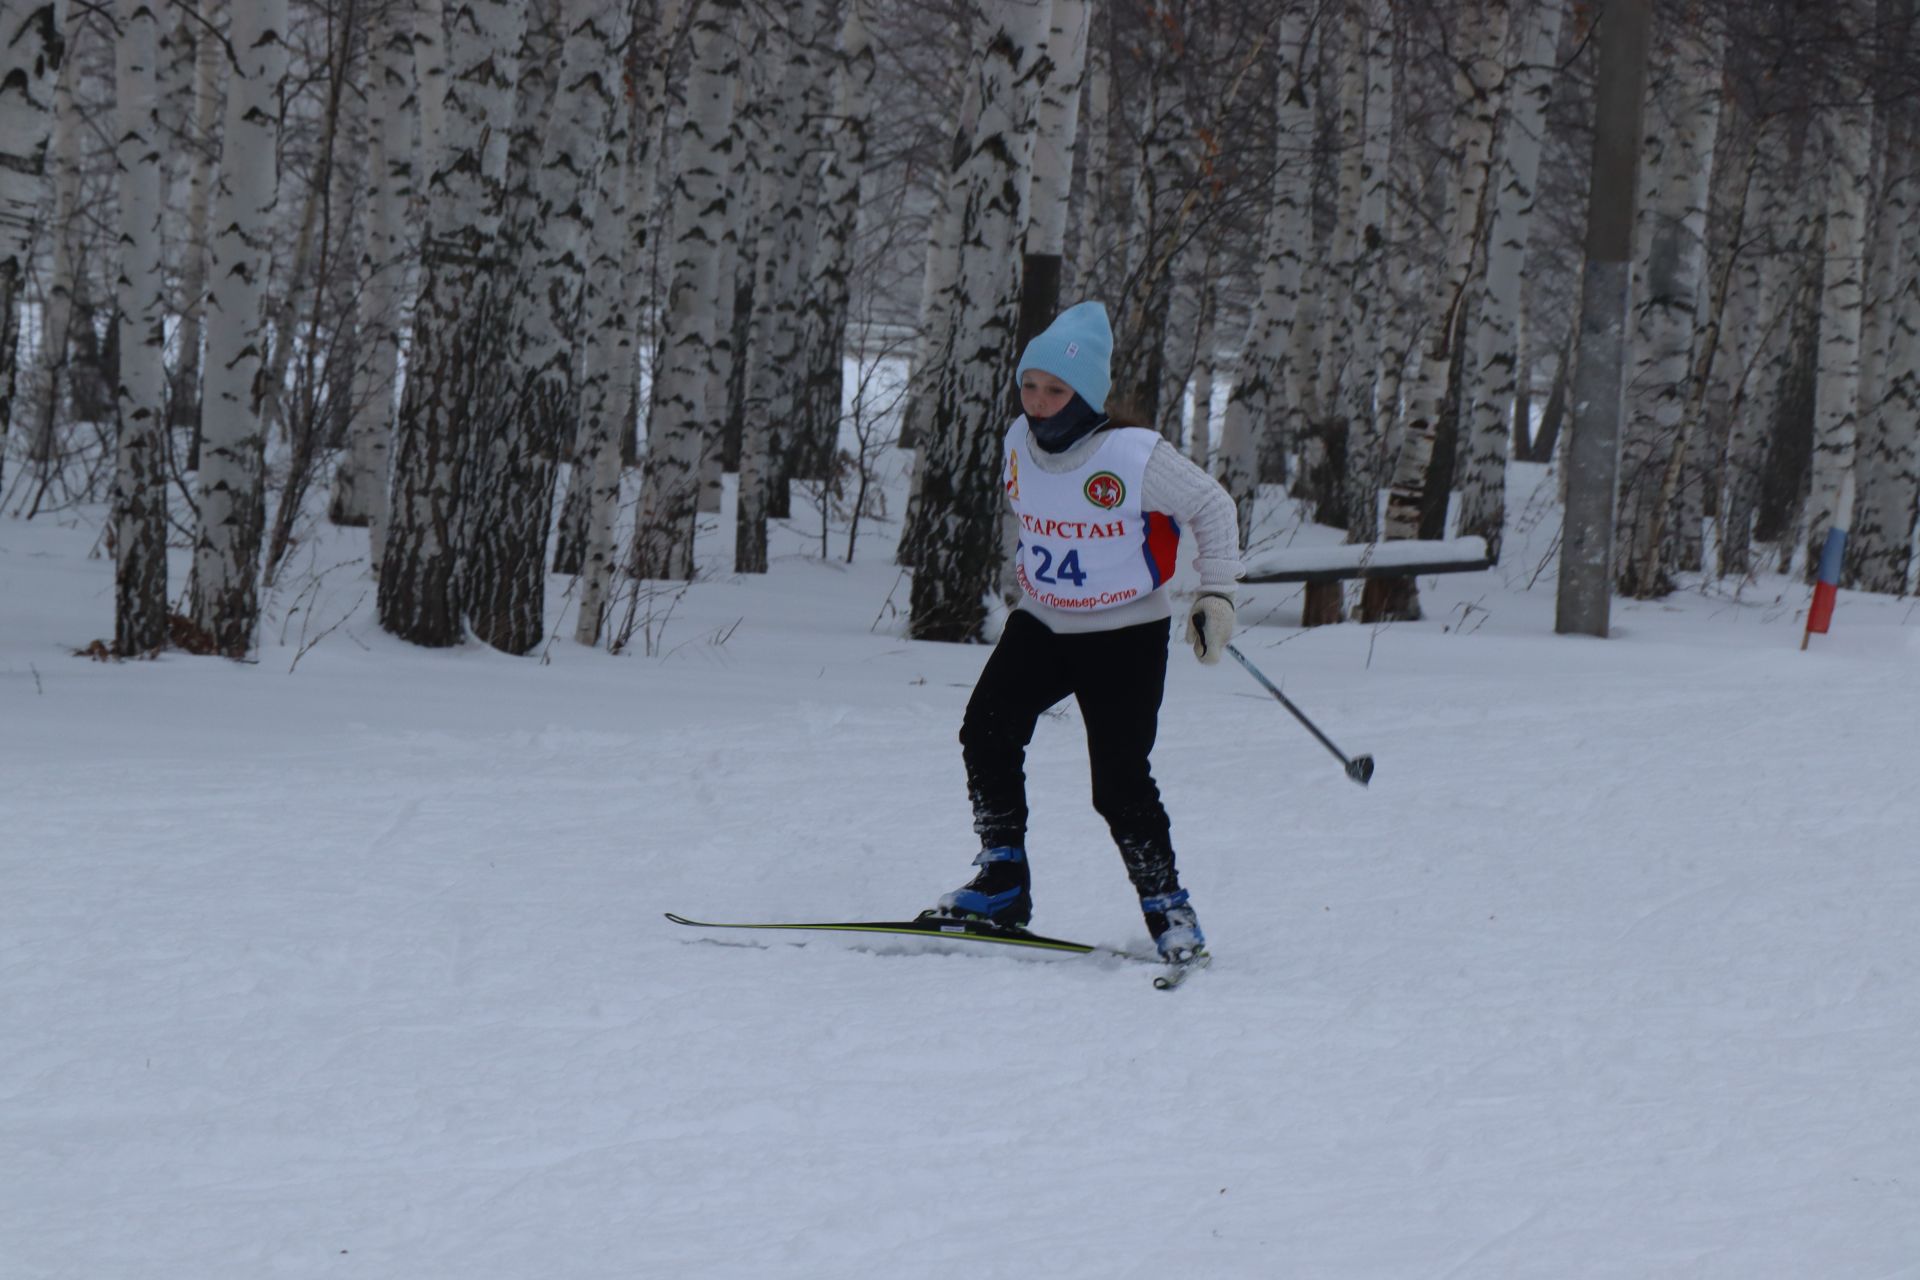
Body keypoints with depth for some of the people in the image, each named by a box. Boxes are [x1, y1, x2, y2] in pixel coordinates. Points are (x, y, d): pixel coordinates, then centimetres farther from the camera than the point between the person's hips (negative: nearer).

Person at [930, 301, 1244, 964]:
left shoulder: (1136, 456, -21)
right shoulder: (1021, 443, -4)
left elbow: (1213, 507, -7)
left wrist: (1216, 593, -11)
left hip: (1125, 635, -5)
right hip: (1041, 623, 5)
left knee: (1119, 781, -11)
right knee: (987, 729, -16)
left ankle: (1167, 908, 5)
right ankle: (1003, 881, -7)